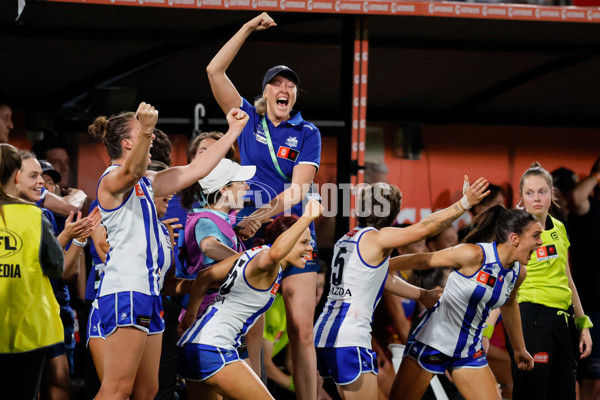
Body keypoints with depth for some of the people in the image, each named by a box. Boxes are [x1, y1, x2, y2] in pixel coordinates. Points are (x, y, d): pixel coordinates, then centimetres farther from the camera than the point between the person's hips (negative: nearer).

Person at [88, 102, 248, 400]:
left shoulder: (146, 183, 21)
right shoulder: (111, 180, -8)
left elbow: (194, 170, 27)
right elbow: (132, 171, -33)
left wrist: (234, 131, 28)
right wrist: (146, 131, -52)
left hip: (147, 292, 10)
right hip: (124, 292, -10)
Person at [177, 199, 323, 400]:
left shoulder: (254, 253, 13)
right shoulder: (267, 262, -13)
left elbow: (205, 277, 16)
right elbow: (274, 254, -40)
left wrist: (190, 316, 25)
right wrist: (307, 218, -38)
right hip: (213, 350, -10)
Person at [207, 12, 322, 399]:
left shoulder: (307, 133, 4)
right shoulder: (249, 120, 9)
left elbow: (298, 189, -8)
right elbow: (215, 71, 1)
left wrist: (261, 215, -22)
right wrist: (248, 28, -4)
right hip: (251, 234, 1)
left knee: (302, 331, -7)